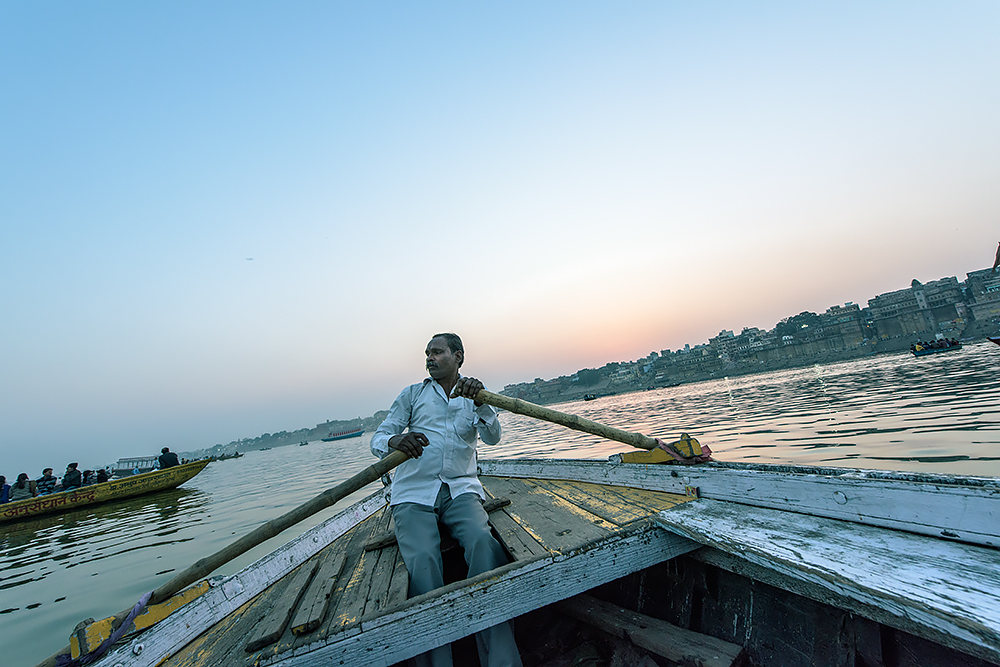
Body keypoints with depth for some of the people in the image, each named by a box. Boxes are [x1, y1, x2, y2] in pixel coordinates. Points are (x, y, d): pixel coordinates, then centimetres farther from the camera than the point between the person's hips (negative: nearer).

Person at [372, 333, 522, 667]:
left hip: (461, 489, 0)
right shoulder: (412, 394, 16)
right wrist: (396, 441, -19)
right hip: (413, 492, 0)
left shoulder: (474, 397, 17)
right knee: (423, 561, -28)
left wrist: (479, 400, -22)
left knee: (484, 544, -28)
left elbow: (492, 437, -2)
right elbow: (378, 438, 7)